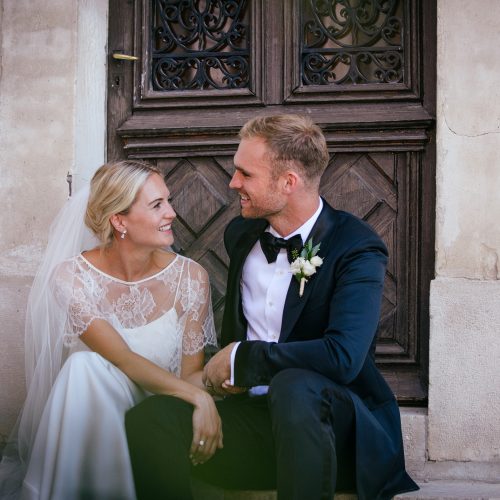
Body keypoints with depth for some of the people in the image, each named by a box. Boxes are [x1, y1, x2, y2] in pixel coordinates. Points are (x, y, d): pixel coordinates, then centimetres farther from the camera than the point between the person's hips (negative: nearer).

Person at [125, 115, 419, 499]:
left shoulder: (357, 247, -12)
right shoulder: (241, 235, 8)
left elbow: (343, 356, -26)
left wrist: (241, 359, -17)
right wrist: (223, 368, 1)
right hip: (254, 416, 5)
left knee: (293, 385, -39)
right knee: (149, 417, -22)